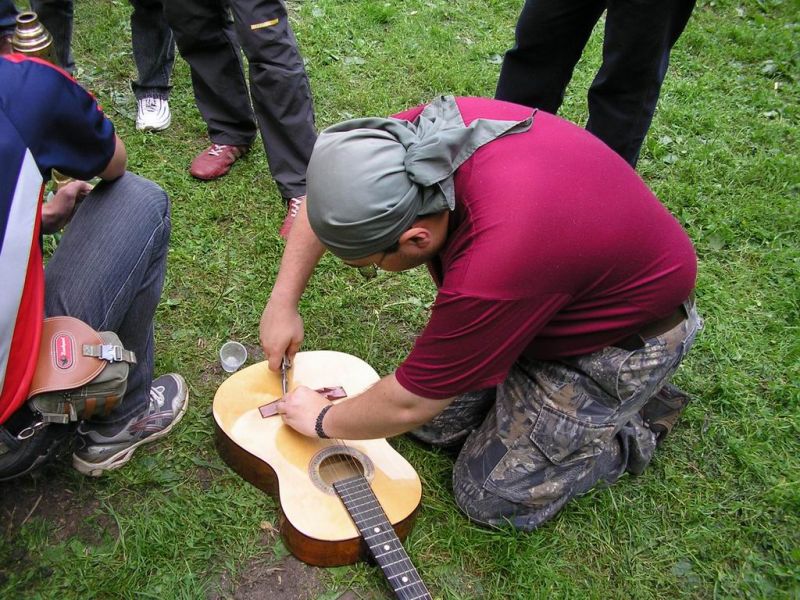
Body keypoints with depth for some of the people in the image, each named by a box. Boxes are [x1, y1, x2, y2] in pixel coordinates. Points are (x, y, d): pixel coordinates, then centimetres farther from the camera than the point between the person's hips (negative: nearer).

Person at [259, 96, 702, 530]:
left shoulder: (493, 263, -43)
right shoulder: (420, 134, -24)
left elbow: (409, 404, -26)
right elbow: (330, 198, -2)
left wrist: (324, 421, -8)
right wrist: (283, 303, -5)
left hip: (627, 333, -7)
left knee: (490, 498, -3)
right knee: (435, 422, 5)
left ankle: (633, 427, 14)